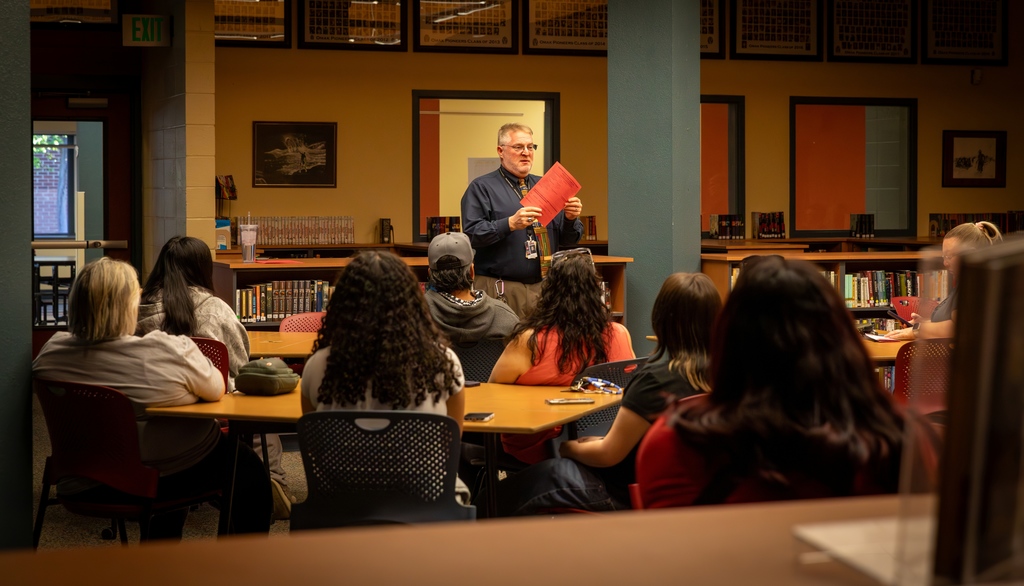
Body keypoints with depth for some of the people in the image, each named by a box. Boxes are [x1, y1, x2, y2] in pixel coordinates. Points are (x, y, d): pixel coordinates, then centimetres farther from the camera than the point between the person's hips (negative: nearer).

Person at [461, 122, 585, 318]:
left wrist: (571, 219, -6)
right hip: (501, 289, -5)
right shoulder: (482, 188, 1)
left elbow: (569, 239, 15)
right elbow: (471, 234, -12)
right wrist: (510, 224, -23)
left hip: (544, 287, 5)